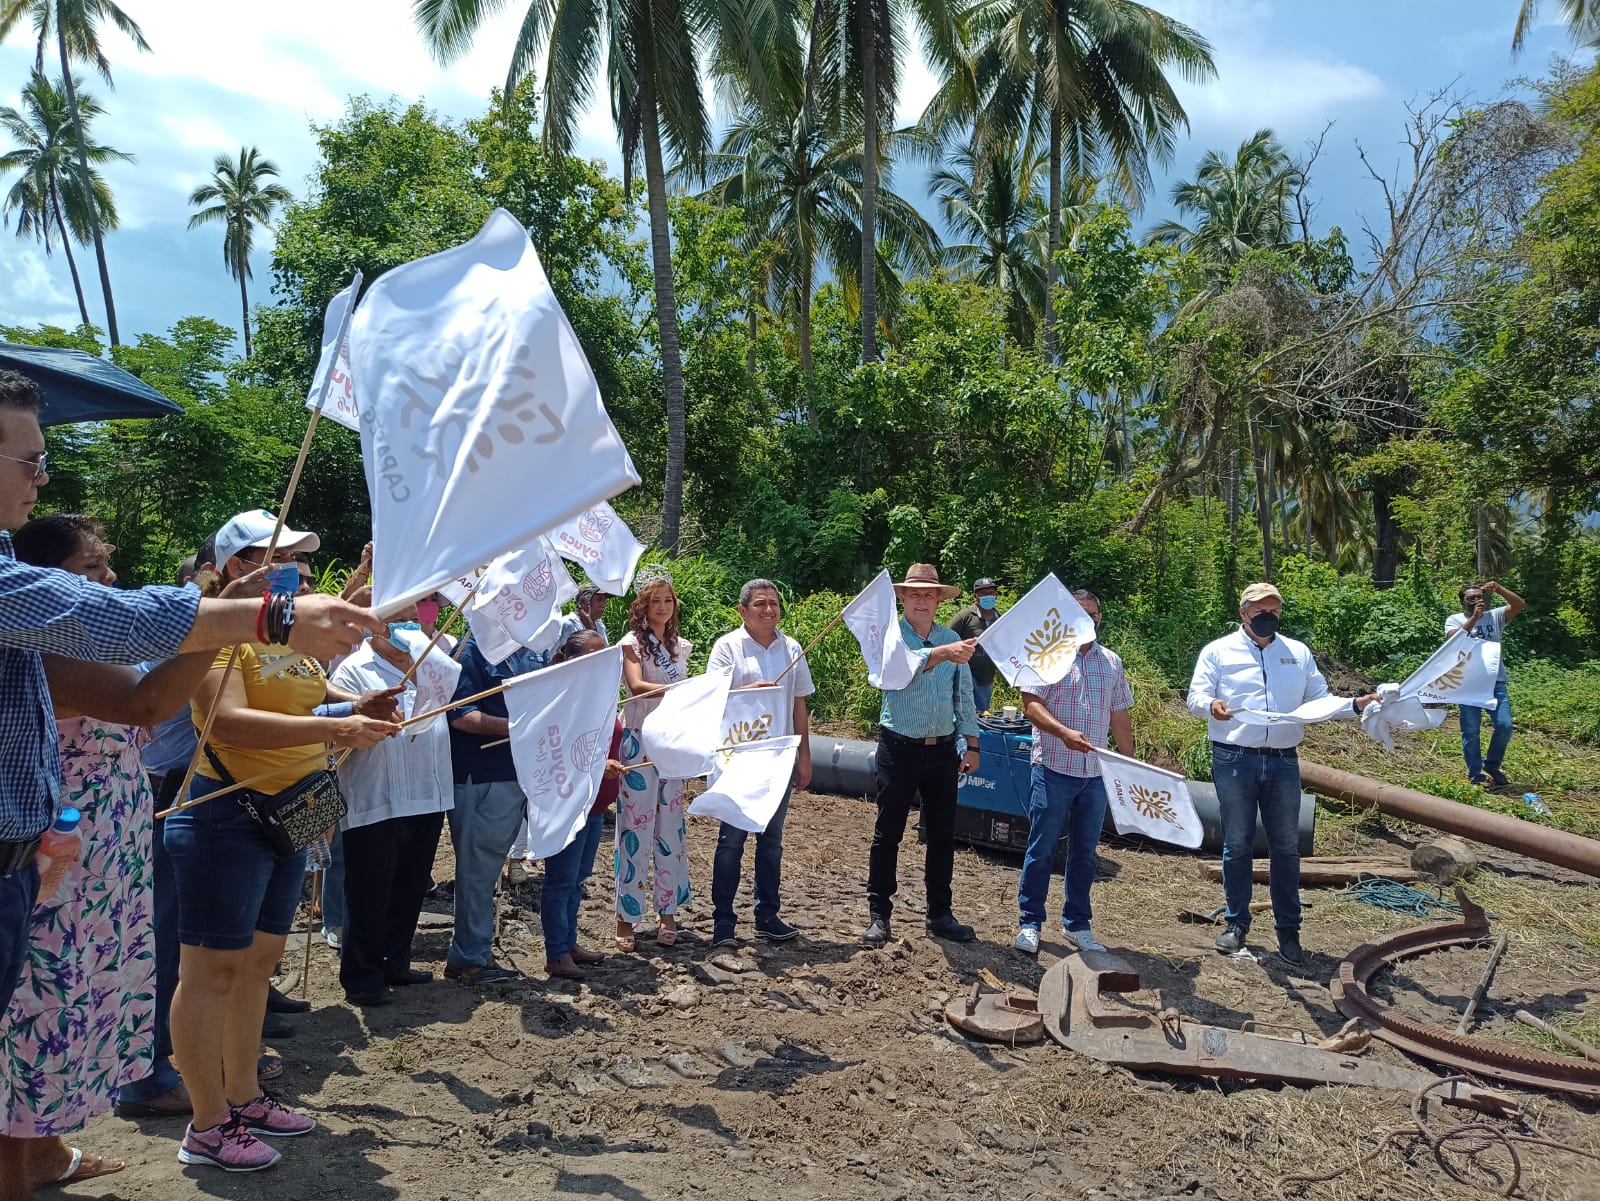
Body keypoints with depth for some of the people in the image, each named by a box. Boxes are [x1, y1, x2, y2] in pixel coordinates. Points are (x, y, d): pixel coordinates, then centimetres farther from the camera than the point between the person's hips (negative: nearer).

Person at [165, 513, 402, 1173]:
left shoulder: (286, 631, 13)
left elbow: (315, 689, 19)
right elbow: (228, 722, -27)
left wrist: (357, 704, -2)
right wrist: (332, 729, -33)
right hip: (225, 815, -9)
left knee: (258, 959, 16)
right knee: (213, 968, 1)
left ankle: (243, 1097, 29)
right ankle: (207, 1126, 12)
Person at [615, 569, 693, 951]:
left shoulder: (681, 646, 13)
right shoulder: (631, 644, -4)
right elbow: (637, 685, -21)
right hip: (639, 740, -5)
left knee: (671, 826, 6)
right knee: (636, 824, -3)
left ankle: (669, 912, 16)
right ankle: (626, 918, 5)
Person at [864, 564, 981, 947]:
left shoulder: (952, 639, 7)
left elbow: (964, 695, 12)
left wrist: (972, 744, 8)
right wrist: (942, 653, -45)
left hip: (942, 750, 4)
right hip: (899, 748, -4)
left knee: (943, 835, 10)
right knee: (888, 834, 4)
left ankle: (940, 914, 22)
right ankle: (879, 914, 15)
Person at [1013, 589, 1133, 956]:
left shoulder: (1112, 662, 12)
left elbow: (1120, 718, 16)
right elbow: (1031, 705, -12)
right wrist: (1064, 733, -27)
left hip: (1095, 774, 5)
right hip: (1053, 770, -4)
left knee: (1084, 852, 11)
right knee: (1042, 849, 2)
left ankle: (1077, 924, 23)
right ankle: (1030, 923, 12)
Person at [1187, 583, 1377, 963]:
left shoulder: (1298, 653, 13)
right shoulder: (1219, 651, 3)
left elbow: (1319, 700, 13)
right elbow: (1195, 696, -3)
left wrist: (1355, 705, -5)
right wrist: (1211, 705, -26)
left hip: (1283, 761, 3)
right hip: (1234, 761, -3)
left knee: (1286, 847, 7)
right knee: (1237, 845, 6)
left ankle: (1288, 929, 18)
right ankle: (1237, 923, 19)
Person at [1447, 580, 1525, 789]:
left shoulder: (1494, 616, 12)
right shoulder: (1454, 619, 6)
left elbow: (1518, 604, -4)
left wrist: (1498, 589, -17)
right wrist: (1474, 617, -22)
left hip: (1496, 680, 2)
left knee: (1504, 725, -4)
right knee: (1471, 731, 1)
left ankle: (1492, 766, 18)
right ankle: (1475, 774, 12)